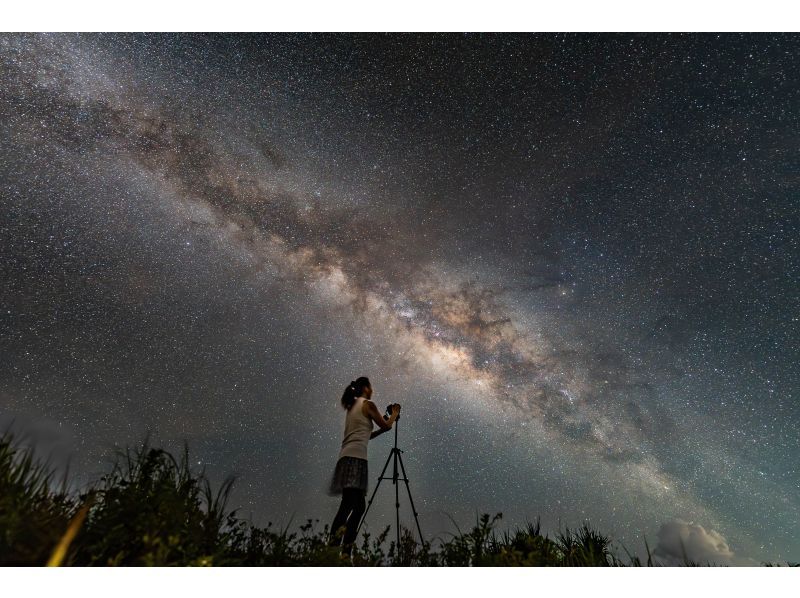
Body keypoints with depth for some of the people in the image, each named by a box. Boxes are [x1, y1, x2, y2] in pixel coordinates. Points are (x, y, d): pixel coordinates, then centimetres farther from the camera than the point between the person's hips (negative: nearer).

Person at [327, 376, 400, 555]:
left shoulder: (351, 407, 24)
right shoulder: (368, 404, 0)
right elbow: (386, 425, 5)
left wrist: (381, 429, 31)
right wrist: (395, 413, 22)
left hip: (346, 457, 9)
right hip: (356, 457, -9)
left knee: (358, 505, 9)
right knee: (350, 503, -16)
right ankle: (334, 541, -25)